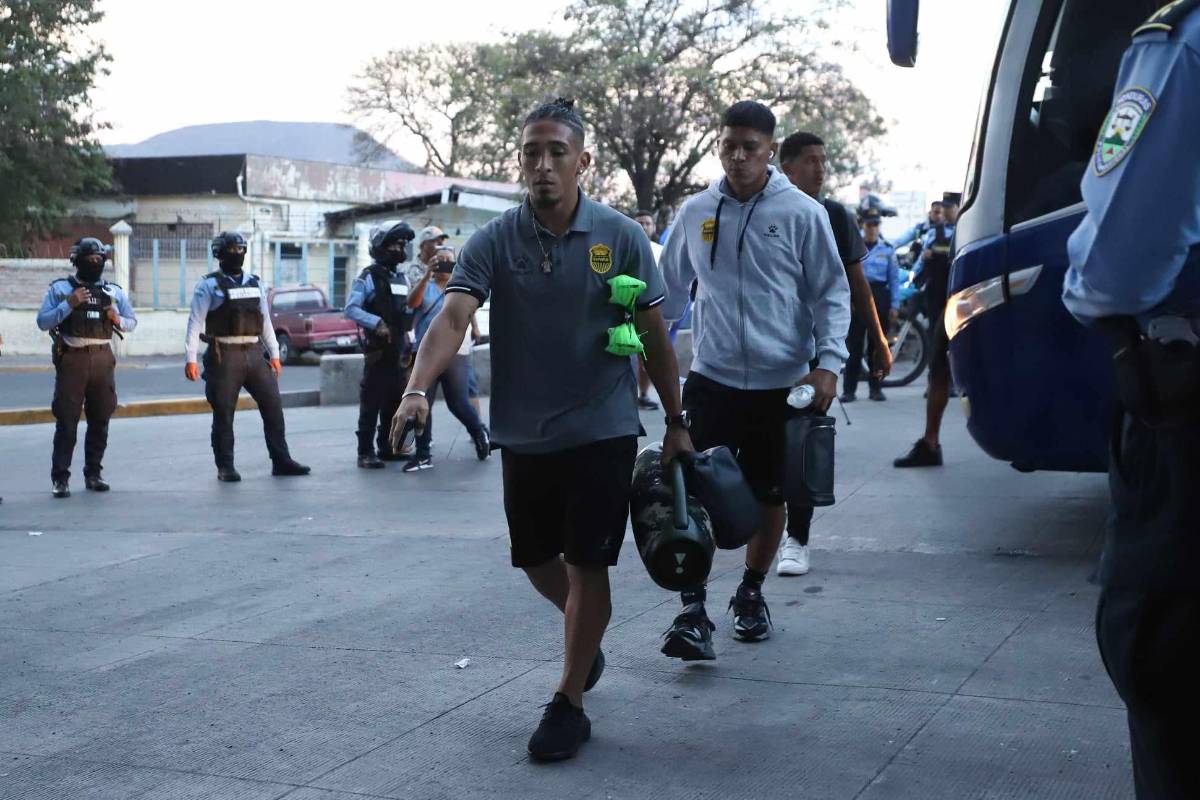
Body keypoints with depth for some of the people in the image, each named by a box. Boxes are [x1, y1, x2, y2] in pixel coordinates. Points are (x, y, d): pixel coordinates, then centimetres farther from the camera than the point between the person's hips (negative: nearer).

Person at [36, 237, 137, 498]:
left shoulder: (114, 292, 11)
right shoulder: (60, 289, 2)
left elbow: (132, 322, 16)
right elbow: (43, 322, -6)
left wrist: (117, 320, -5)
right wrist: (68, 304, -16)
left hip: (103, 359, 4)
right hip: (72, 358, -4)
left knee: (100, 420, 7)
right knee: (66, 420, -6)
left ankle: (93, 473, 16)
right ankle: (60, 478, -4)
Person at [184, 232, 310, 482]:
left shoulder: (254, 283, 15)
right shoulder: (209, 285, -1)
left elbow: (265, 320, 18)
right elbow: (195, 322, -7)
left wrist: (274, 354, 14)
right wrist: (191, 358, -14)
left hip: (254, 353, 5)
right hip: (224, 356, -5)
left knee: (273, 407, 3)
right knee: (223, 414, -1)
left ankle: (281, 461, 11)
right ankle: (225, 468, 8)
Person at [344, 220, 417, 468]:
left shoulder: (402, 278, 16)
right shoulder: (368, 278, -6)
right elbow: (350, 309, -14)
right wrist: (376, 323, -26)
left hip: (399, 348, 7)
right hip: (377, 348, -7)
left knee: (395, 401, 11)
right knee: (371, 402, -7)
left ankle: (387, 447, 21)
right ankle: (366, 453, -5)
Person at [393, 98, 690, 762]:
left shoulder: (621, 237, -5)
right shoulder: (494, 242, -5)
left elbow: (654, 335, 1)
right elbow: (453, 316, -18)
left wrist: (675, 423, 4)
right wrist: (418, 388, -35)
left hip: (603, 431, -2)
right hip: (523, 434, 3)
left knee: (586, 564, 1)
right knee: (535, 559, 16)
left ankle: (569, 703, 13)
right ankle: (587, 633, 46)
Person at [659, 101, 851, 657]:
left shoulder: (802, 214, -5)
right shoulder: (695, 213, 4)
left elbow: (832, 293, -1)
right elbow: (670, 290, 15)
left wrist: (828, 362, -11)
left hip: (781, 382, -1)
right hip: (712, 377, 1)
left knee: (768, 497, 12)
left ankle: (751, 593, 30)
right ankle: (693, 608, -6)